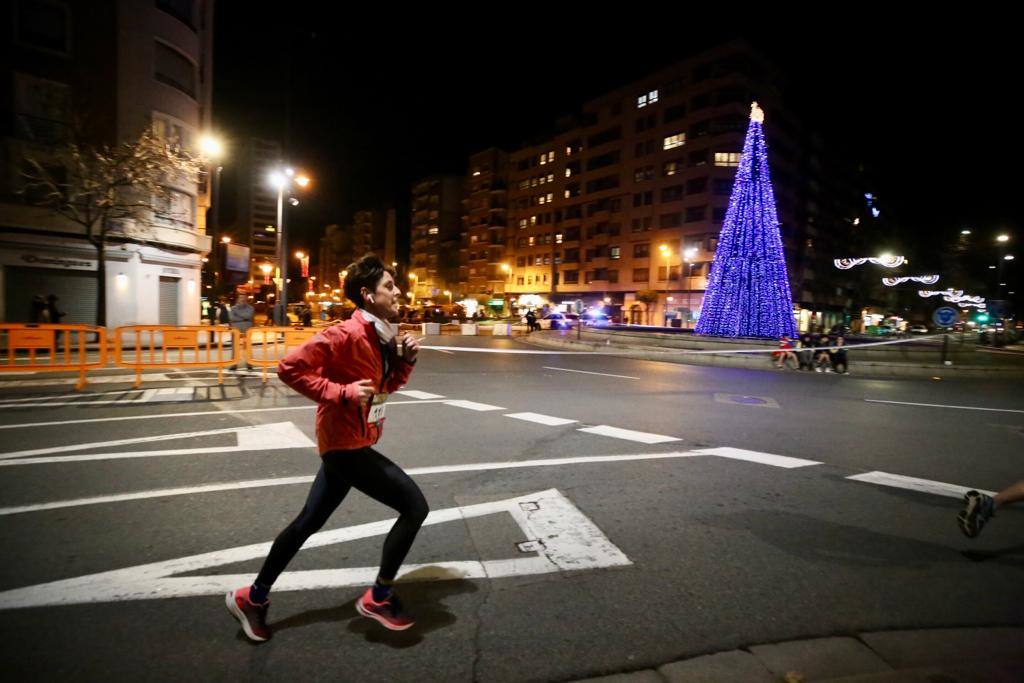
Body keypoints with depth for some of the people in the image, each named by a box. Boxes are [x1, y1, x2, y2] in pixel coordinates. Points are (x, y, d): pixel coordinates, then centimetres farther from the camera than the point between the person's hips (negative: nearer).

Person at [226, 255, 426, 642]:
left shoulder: (380, 336, 8)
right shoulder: (346, 334, -20)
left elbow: (386, 386, 18)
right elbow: (291, 367, -22)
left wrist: (405, 360, 1)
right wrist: (342, 392, -25)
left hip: (347, 443, 10)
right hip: (346, 443, -10)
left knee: (309, 521, 20)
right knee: (414, 506, -7)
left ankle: (254, 597, 37)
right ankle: (378, 598, 10)